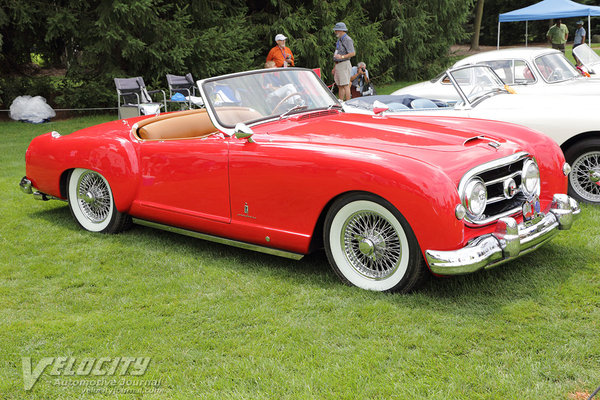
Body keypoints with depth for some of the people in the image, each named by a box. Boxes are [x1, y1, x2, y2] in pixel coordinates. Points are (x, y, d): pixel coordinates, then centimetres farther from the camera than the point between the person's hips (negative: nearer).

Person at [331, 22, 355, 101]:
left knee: (345, 85, -10)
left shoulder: (347, 39, -10)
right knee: (340, 86, 10)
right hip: (338, 65, 10)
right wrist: (335, 68, 23)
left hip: (344, 65, -10)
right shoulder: (339, 40, 20)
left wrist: (342, 57, -27)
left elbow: (353, 53, -18)